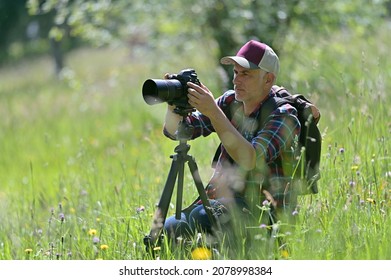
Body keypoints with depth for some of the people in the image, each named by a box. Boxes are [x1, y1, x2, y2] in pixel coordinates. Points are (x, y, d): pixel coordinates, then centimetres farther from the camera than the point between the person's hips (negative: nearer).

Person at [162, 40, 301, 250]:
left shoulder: (282, 115, -11)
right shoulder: (230, 102, 8)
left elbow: (250, 159, -28)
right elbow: (174, 131, 5)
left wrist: (213, 112, -31)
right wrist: (174, 106, -18)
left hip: (263, 209, -6)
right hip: (223, 199, 6)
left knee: (200, 217, -31)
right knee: (170, 228, -19)